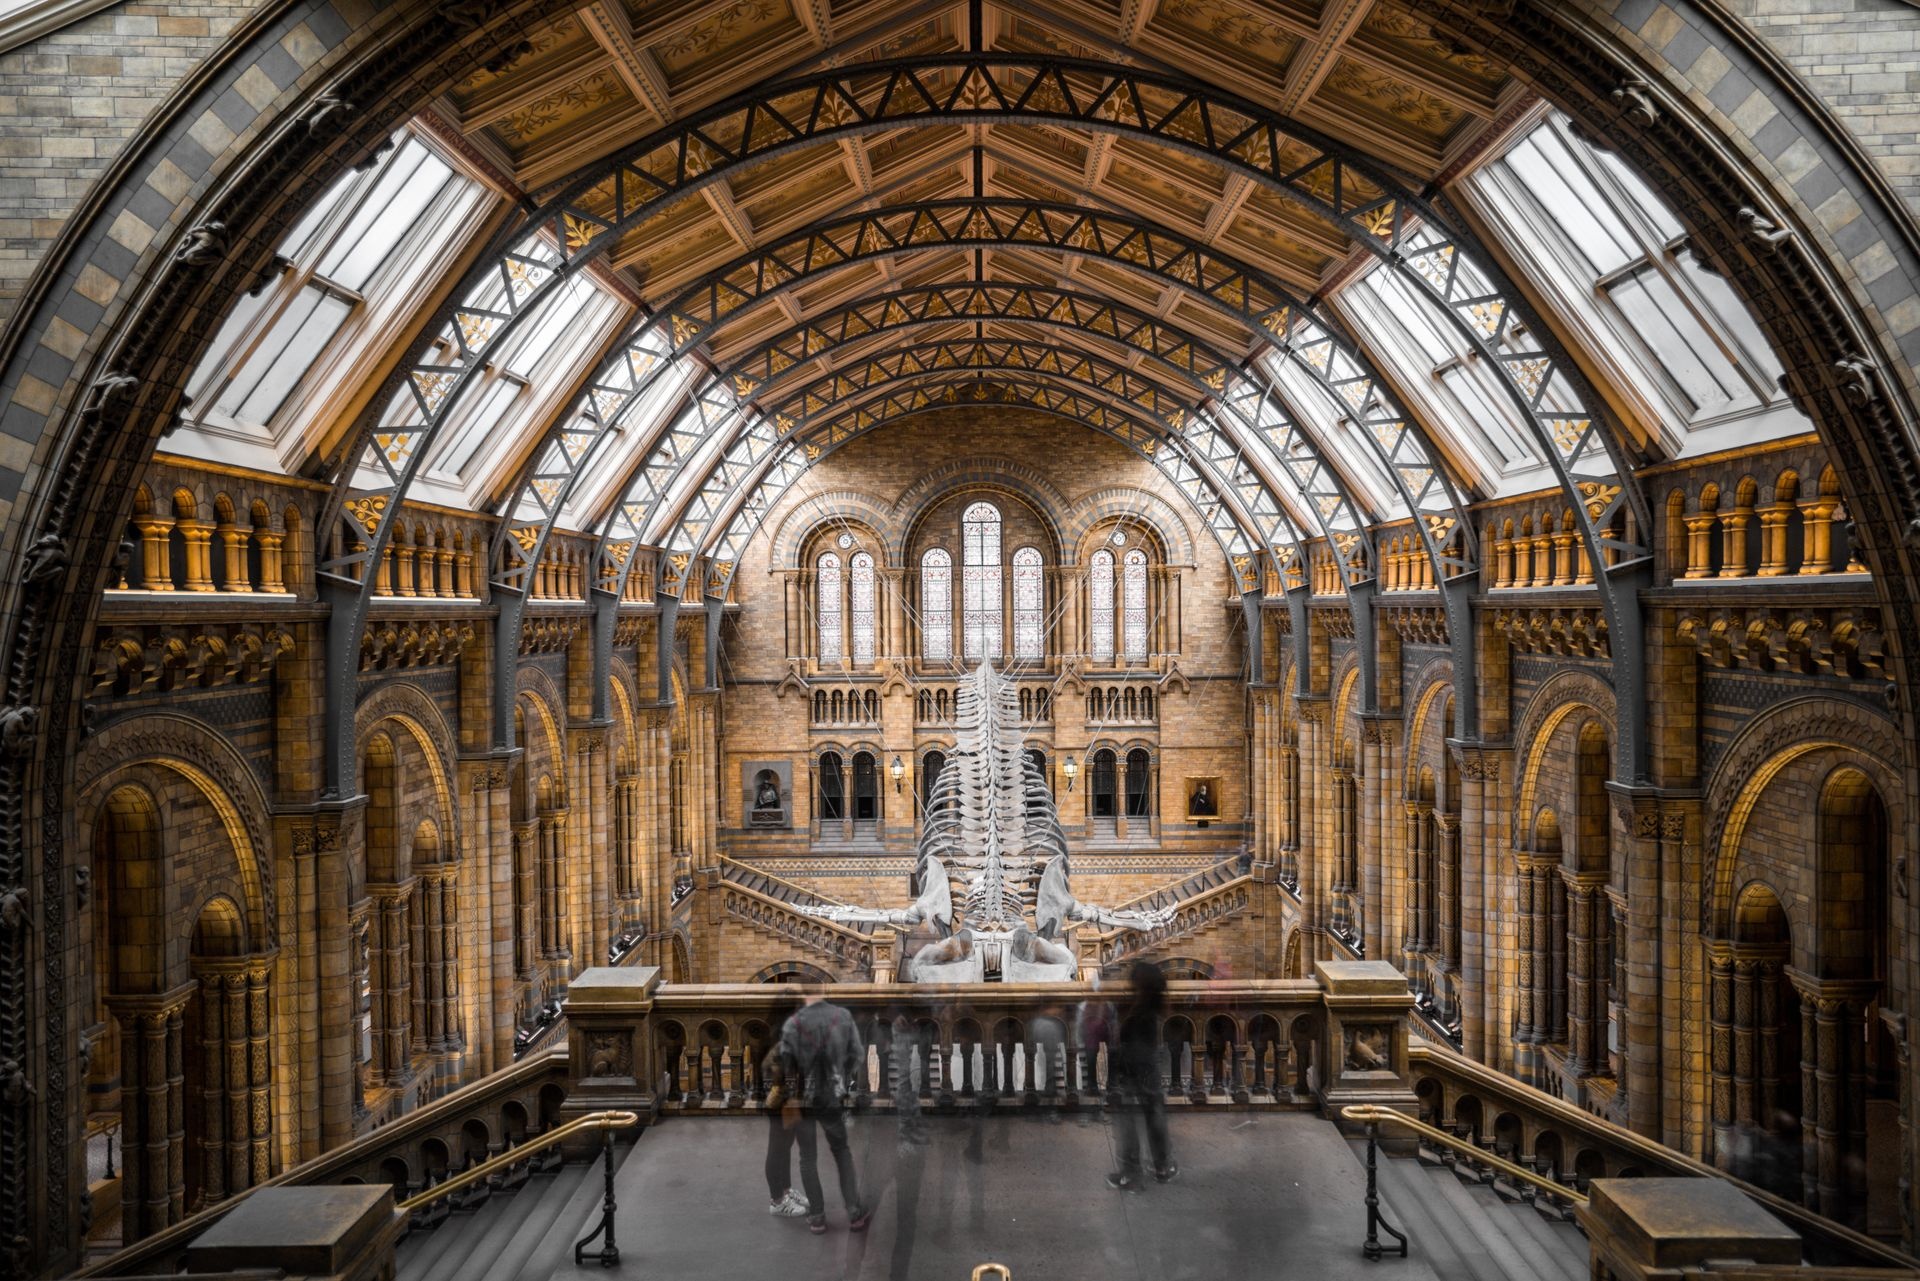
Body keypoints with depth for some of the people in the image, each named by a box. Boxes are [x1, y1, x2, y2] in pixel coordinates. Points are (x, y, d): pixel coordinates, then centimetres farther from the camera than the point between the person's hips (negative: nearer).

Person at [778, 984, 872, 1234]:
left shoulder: (794, 1022, -16)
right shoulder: (844, 1016, -7)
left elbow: (785, 1063, -15)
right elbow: (857, 1055, -3)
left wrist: (789, 1096, -3)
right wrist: (850, 1085, 10)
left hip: (802, 1099, -2)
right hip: (833, 1098, 2)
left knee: (808, 1157, 13)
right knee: (842, 1152, 17)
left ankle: (817, 1216, 18)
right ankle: (854, 1213, 14)